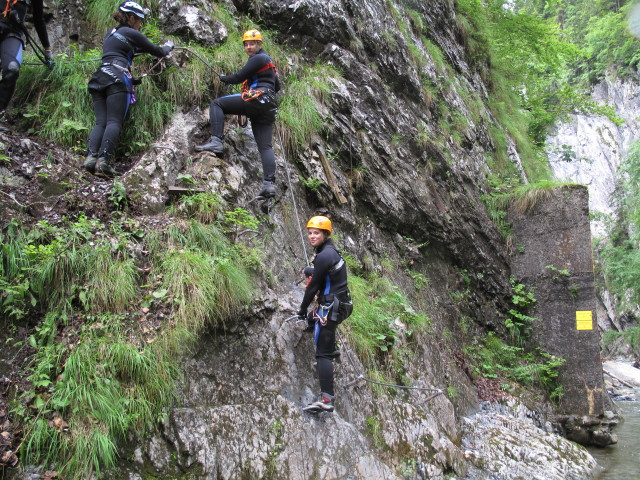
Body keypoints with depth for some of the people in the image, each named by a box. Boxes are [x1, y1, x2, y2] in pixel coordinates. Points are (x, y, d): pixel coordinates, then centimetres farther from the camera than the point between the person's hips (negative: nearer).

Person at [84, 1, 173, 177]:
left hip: (99, 79, 7)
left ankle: (90, 158, -20)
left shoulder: (111, 33, 29)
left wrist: (160, 47, 43)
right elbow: (157, 52, 13)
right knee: (114, 122, -13)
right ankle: (103, 161, -27)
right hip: (117, 79, -7)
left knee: (100, 122, -1)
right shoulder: (131, 34, 6)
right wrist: (168, 47, 35)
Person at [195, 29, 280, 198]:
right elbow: (277, 86, 38)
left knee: (217, 103, -3)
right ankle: (269, 183, -10)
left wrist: (224, 78, 13)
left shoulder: (258, 58, 0)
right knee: (265, 146, 1)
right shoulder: (268, 61, 30)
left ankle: (216, 142, -18)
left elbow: (239, 77, -4)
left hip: (256, 99, -9)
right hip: (267, 109, 9)